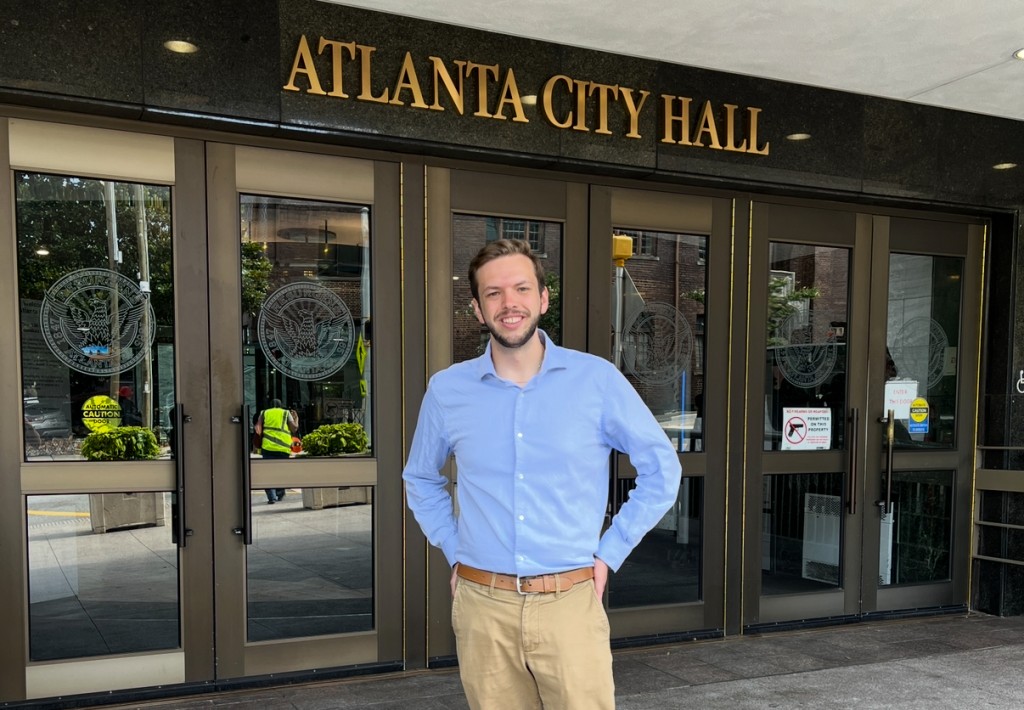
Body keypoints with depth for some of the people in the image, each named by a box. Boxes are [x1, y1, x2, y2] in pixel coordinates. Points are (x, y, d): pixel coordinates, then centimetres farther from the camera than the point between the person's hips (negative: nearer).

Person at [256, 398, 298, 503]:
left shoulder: (264, 413, 17)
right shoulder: (286, 413, 15)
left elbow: (258, 427, 2)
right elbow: (294, 428, 6)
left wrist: (260, 439, 10)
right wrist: (296, 419, 22)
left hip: (268, 446, -1)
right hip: (284, 447, 1)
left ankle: (271, 497, -12)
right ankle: (280, 495, 24)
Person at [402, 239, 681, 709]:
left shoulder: (597, 379, -5)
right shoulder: (447, 390, 1)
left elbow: (661, 468, 4)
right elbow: (420, 478, 18)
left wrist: (610, 552, 1)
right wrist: (453, 553, 9)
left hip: (570, 603, -1)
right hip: (482, 606, 2)